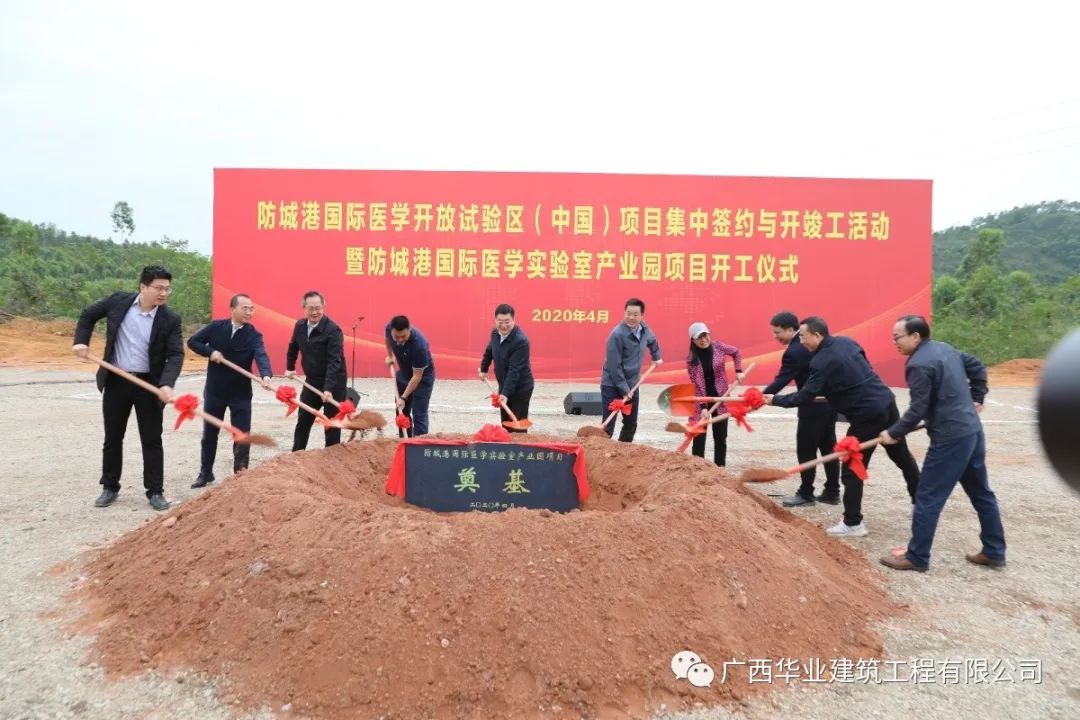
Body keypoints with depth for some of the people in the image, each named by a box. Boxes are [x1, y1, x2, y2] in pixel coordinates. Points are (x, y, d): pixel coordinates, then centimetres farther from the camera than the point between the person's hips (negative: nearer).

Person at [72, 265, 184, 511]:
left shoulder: (170, 320, -10)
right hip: (116, 381, 2)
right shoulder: (119, 301, -5)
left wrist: (167, 384, -30)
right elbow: (88, 314, 13)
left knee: (152, 440, 3)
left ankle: (155, 491, 12)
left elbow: (176, 355, -15)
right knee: (112, 438, 12)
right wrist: (81, 340, 0)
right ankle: (110, 487, 26)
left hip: (149, 384, -1)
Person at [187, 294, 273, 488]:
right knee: (209, 433, 14)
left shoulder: (254, 335, -12)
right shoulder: (216, 327, -6)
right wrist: (210, 352, -17)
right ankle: (205, 473, 29)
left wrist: (266, 375, -48)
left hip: (241, 393, -2)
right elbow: (192, 341, 2)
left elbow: (261, 356, -28)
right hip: (214, 391, 2)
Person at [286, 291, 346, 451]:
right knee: (303, 420, 15)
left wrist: (328, 388, -36)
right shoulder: (300, 326, 0)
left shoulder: (333, 330, -21)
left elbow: (335, 361, -28)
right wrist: (290, 368, 26)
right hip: (311, 381, 7)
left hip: (333, 383, -6)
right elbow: (293, 347, 20)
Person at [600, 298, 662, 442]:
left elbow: (652, 340, 27)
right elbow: (614, 365, -21)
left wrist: (656, 357, 36)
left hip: (631, 385, 7)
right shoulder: (617, 334, -21)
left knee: (631, 424, 14)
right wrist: (624, 389, -19)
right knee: (608, 425, -9)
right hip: (612, 385, -7)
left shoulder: (644, 330, 0)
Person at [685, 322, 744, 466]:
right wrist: (703, 406, -19)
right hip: (700, 401, -2)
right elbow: (697, 385, -13)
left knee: (720, 436, 8)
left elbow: (736, 353, 15)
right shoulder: (691, 359, -10)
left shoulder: (718, 347, -5)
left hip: (720, 398, 2)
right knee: (698, 436, 0)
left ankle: (720, 467, 19)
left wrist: (738, 371, 4)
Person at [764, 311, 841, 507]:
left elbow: (780, 381, -24)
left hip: (813, 406, -9)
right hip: (829, 401, 9)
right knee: (828, 447, 14)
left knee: (806, 450, 1)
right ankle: (832, 492, 21)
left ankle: (805, 494, 8)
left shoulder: (794, 352, -20)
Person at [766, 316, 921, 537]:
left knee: (852, 469, 1)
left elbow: (805, 397, -15)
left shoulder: (821, 362, -17)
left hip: (867, 415, -8)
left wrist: (775, 400, -4)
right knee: (903, 456, 22)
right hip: (886, 402, 9)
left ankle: (852, 524, 5)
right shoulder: (846, 342, 7)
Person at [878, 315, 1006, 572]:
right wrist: (976, 399, 26)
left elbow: (917, 411, -19)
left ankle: (917, 558, 7)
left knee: (928, 499, -1)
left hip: (950, 438, -10)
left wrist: (893, 433, -7)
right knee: (981, 493, 19)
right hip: (973, 431, 10)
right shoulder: (945, 348, 10)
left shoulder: (918, 365, -18)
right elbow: (977, 367, 23)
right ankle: (994, 552, 29)